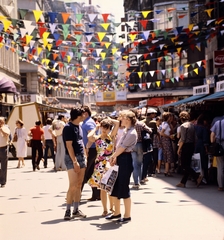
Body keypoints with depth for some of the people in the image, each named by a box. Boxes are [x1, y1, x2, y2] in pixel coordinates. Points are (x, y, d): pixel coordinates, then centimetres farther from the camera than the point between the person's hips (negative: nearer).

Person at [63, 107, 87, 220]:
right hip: (72, 158, -8)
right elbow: (69, 145, -16)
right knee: (73, 186, -12)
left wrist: (85, 156, 13)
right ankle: (68, 211, -4)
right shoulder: (68, 127, -12)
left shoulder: (79, 127, 14)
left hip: (81, 158, 8)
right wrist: (75, 161, -19)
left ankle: (76, 210, 14)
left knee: (79, 185, 8)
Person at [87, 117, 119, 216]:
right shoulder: (97, 138, 1)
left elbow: (117, 123, -7)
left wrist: (109, 119, 9)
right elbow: (89, 137, -23)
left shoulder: (111, 137, 4)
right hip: (100, 166, -1)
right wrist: (96, 128, -7)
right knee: (102, 188, 2)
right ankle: (105, 210, 11)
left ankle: (112, 208, 21)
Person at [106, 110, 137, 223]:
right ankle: (117, 212, 27)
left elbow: (122, 148, -14)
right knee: (114, 187, 14)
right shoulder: (126, 131, 13)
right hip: (120, 159, 10)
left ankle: (127, 216, 10)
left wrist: (113, 156, -1)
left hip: (126, 160, -10)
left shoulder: (132, 133, -16)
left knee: (123, 189, -2)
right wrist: (115, 158, 3)